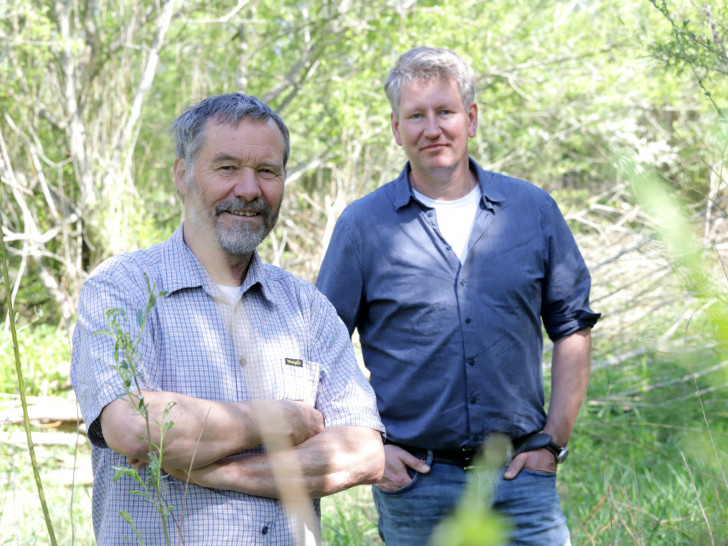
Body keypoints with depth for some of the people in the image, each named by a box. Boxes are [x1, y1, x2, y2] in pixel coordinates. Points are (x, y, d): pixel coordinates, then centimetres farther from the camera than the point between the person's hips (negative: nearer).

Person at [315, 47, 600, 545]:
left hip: (520, 474, 1)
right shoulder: (363, 225, 0)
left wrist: (554, 441, 3)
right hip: (414, 482, -1)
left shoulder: (533, 210, 5)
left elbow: (572, 327, 10)